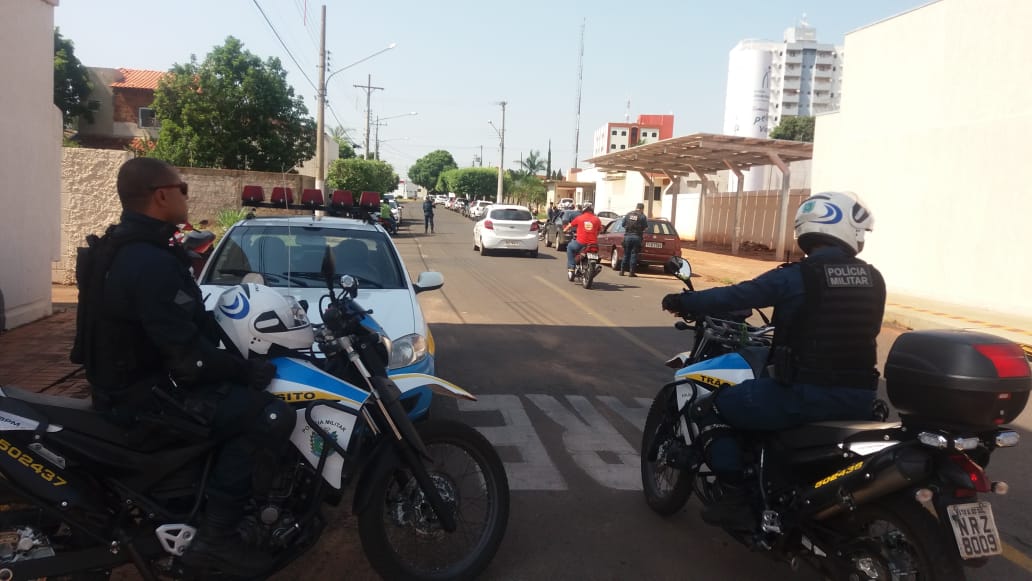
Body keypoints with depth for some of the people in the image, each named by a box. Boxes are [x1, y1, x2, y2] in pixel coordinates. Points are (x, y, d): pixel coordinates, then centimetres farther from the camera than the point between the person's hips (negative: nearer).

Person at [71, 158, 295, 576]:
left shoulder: (122, 247, 9)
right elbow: (187, 356, -29)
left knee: (238, 393, 23)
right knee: (271, 417, -19)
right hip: (146, 394, -11)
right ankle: (215, 537, -12)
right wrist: (247, 370, -15)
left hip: (130, 375, 11)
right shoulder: (151, 262, -25)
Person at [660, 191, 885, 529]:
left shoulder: (797, 276, -12)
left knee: (711, 408, 7)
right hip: (859, 399, 7)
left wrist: (683, 302, 8)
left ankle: (737, 502, 5)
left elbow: (734, 297, -8)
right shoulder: (874, 280, 6)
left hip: (807, 395, -6)